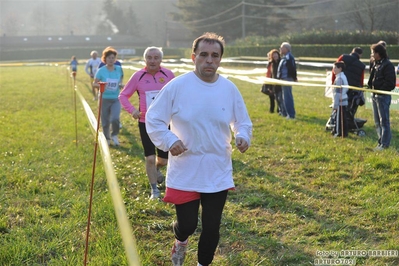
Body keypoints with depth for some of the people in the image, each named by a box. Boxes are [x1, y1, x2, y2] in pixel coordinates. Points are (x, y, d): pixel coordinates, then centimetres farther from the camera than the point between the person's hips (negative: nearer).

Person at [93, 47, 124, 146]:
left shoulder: (119, 69, -1)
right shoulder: (101, 71, -8)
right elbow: (94, 84, -4)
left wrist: (121, 84, -5)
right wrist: (100, 85, -24)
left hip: (116, 99, 1)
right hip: (104, 99, 0)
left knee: (115, 119, -19)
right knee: (105, 122, 8)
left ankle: (114, 135, 11)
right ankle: (107, 139, 32)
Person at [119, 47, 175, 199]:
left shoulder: (168, 74, -4)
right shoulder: (138, 76, -5)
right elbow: (123, 95, 3)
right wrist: (132, 110, -12)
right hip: (146, 123, -1)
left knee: (164, 159, 7)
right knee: (150, 158, -2)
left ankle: (157, 169, 44)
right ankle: (154, 189, 16)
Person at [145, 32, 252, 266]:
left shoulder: (230, 89, -1)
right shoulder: (176, 86, -10)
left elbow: (243, 122, 11)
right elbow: (154, 120, -3)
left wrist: (243, 137, -11)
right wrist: (169, 141, -20)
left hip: (218, 173, 3)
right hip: (184, 172, -2)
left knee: (212, 227, 10)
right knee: (187, 224, 3)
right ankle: (181, 242, 41)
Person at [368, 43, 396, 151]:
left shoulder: (388, 65, -13)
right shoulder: (376, 64, 14)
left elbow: (390, 83, -16)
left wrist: (379, 90, -17)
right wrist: (370, 86, 5)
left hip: (383, 96, -9)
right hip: (375, 95, 9)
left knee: (384, 121, -5)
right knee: (377, 121, 14)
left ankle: (384, 144, -1)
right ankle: (381, 141, 24)